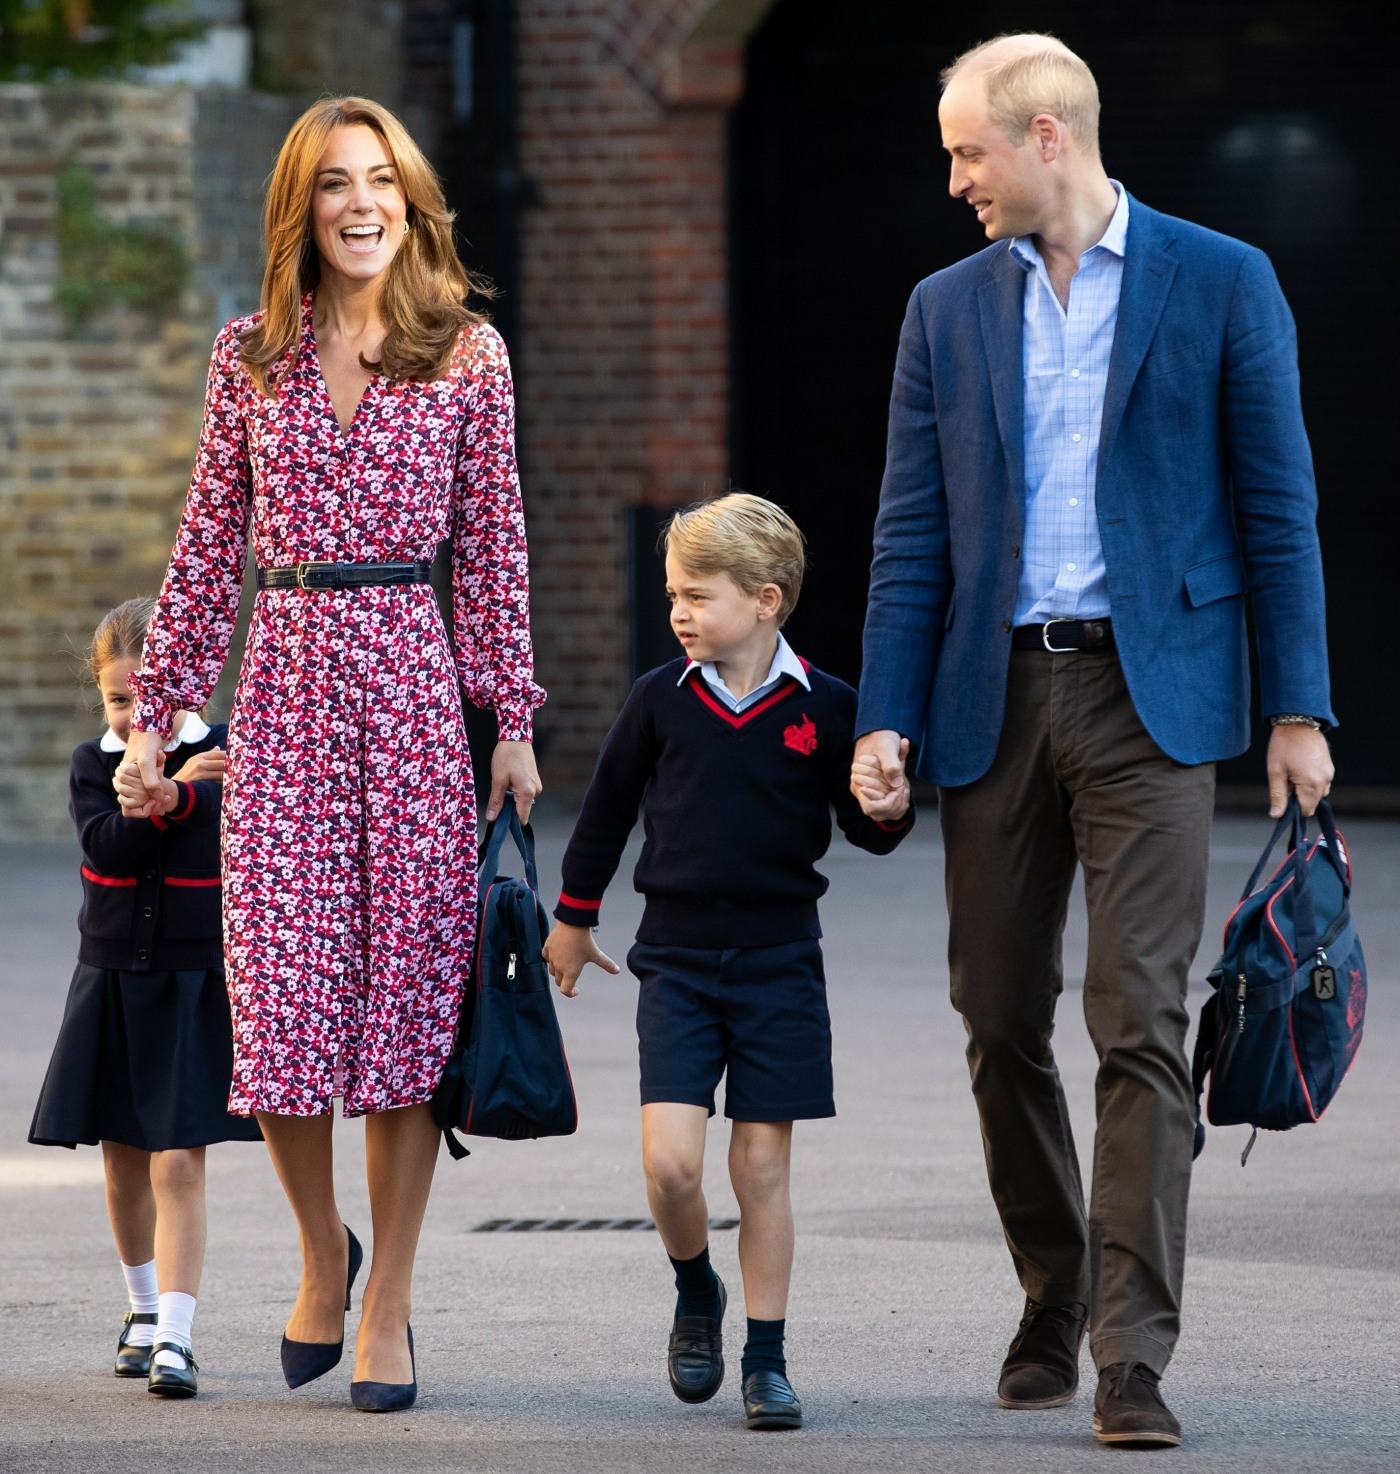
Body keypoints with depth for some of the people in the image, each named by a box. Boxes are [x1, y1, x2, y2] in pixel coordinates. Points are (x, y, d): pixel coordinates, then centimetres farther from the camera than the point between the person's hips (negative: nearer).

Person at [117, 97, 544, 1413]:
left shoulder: (469, 355, 4)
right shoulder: (252, 355, 8)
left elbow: (493, 547, 6)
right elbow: (209, 541, 11)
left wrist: (513, 721, 2)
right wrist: (157, 707, 9)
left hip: (412, 682, -1)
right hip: (285, 676, 1)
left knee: (406, 985, 0)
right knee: (279, 996, -4)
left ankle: (386, 1307, 10)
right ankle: (321, 1250, 23)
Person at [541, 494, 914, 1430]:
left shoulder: (823, 706, -4)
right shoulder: (662, 700, -1)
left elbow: (864, 826, 6)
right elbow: (610, 806, 13)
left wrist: (891, 812, -18)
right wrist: (574, 916, 21)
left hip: (778, 961, -1)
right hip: (677, 958, 1)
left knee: (763, 1165, 2)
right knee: (670, 1161, -10)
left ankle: (767, 1360, 12)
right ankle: (697, 1298, 18)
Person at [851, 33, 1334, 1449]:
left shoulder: (1220, 283, 2)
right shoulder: (947, 308, 12)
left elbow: (1277, 509, 1)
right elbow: (911, 533, 10)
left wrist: (1298, 709, -4)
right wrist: (885, 719, 0)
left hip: (1150, 695, -4)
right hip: (994, 701, 4)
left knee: (1141, 1027, -10)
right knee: (1001, 1026, 7)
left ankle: (1133, 1354, -11)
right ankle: (1052, 1300, 25)